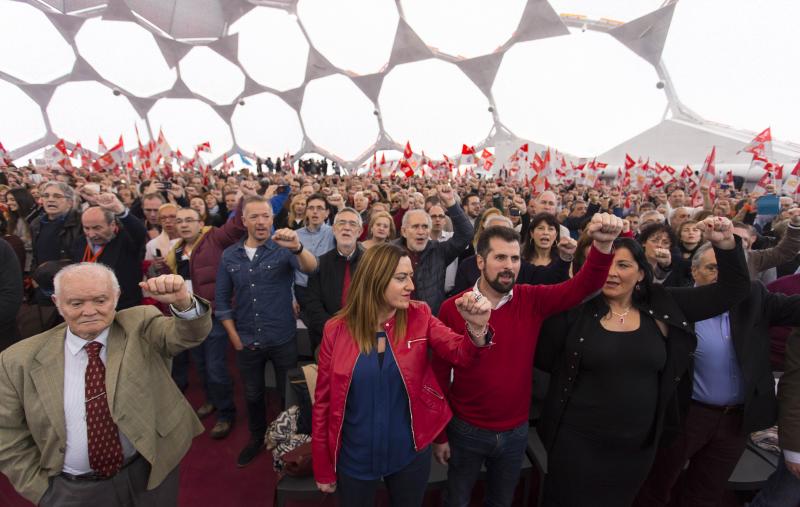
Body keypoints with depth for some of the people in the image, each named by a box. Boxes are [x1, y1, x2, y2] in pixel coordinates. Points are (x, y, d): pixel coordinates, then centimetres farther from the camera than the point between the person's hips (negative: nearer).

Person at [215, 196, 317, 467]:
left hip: (283, 339, -2)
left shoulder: (283, 249, -11)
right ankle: (257, 437, 47)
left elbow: (311, 267, -31)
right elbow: (222, 300, 5)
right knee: (252, 394, 22)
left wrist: (298, 248, -52)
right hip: (246, 341, 3)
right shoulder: (229, 255, -2)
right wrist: (234, 337, 0)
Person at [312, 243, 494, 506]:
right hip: (354, 459, -1)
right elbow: (323, 400, -5)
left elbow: (461, 354, -18)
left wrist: (477, 328, -40)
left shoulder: (418, 317, -10)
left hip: (410, 454, 1)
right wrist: (323, 467, 0)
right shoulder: (337, 329, -13)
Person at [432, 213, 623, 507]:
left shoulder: (532, 301, -9)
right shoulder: (452, 308, -17)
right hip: (466, 431, -2)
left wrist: (602, 244, -40)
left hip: (516, 431, 3)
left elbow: (583, 286, -21)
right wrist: (440, 434, -6)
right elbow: (440, 374, -11)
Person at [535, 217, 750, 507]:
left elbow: (733, 291, 1)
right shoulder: (576, 308, -12)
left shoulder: (663, 306, -3)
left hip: (638, 445, 3)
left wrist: (726, 245, -12)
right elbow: (544, 359, -9)